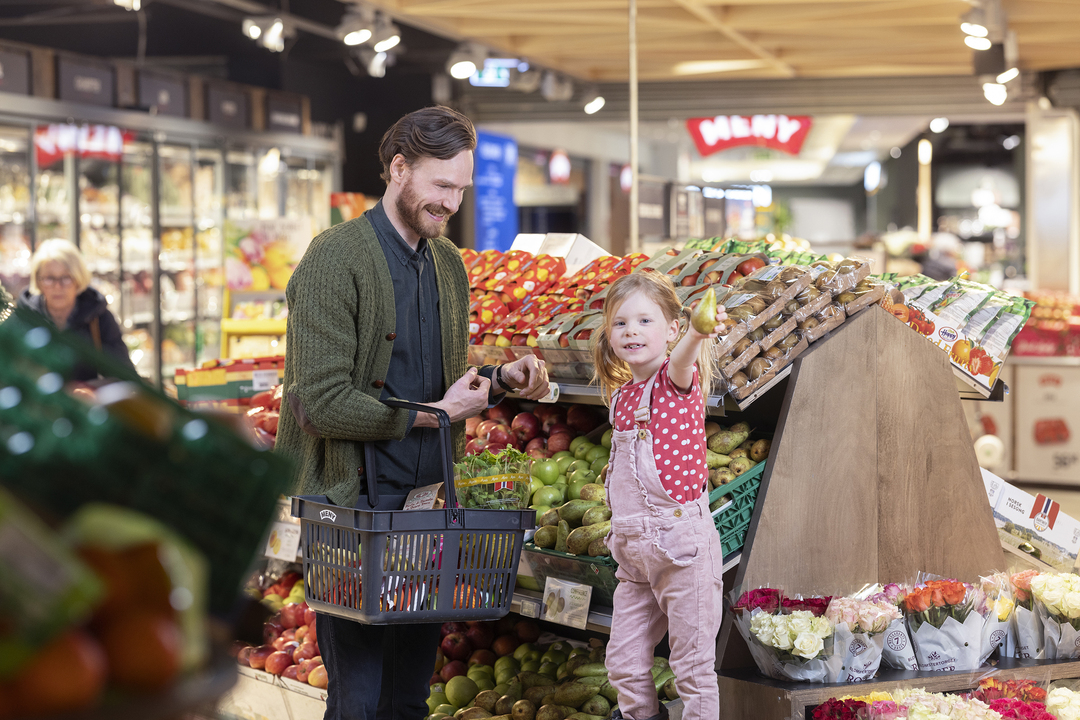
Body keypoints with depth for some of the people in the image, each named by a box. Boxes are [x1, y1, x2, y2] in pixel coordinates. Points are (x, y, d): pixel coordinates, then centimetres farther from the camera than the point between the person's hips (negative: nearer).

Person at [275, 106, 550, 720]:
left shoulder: (450, 264, 12)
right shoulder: (335, 259, -13)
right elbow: (324, 403, -20)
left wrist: (501, 381, 1)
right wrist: (433, 414, -13)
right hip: (354, 502, -7)